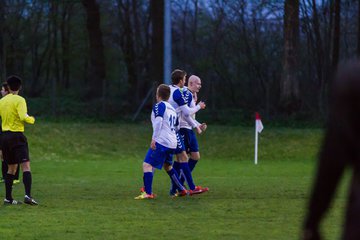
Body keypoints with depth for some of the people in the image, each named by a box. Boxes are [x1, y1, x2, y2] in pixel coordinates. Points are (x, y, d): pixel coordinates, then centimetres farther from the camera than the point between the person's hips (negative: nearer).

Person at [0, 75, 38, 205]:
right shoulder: (19, 100, -9)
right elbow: (23, 117, -19)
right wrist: (32, 119, -1)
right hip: (17, 135, -6)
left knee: (11, 168, 15)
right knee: (26, 166, -11)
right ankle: (28, 195, -26)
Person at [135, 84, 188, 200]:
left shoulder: (159, 106, -3)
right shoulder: (172, 109, 21)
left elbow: (158, 121, -16)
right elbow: (176, 125, 28)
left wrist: (154, 138, -19)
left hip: (161, 142, -9)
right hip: (172, 143, 9)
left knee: (147, 165, -11)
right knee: (168, 166, 28)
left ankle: (148, 193, -24)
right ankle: (182, 190, 32)